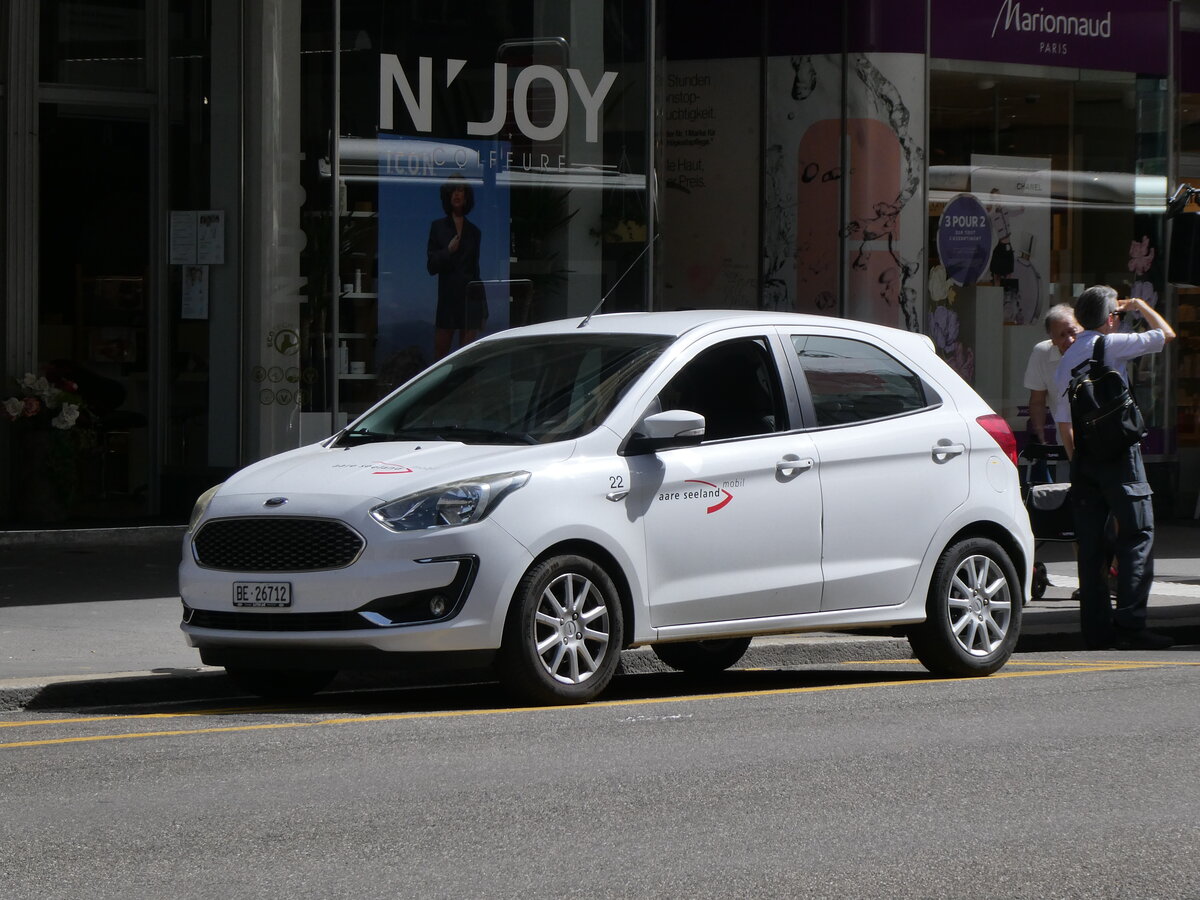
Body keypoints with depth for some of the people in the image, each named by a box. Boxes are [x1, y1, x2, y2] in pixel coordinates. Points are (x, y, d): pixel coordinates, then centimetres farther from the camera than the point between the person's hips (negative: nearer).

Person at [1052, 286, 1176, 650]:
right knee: (1137, 534, -5)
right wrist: (1140, 305, 15)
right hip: (1118, 450, -7)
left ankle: (1096, 628, 6)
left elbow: (1063, 419, 15)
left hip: (1083, 455, 7)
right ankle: (1130, 624, -13)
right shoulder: (1111, 345, -5)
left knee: (1091, 544, 6)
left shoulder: (1065, 360, 14)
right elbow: (1166, 334, 0)